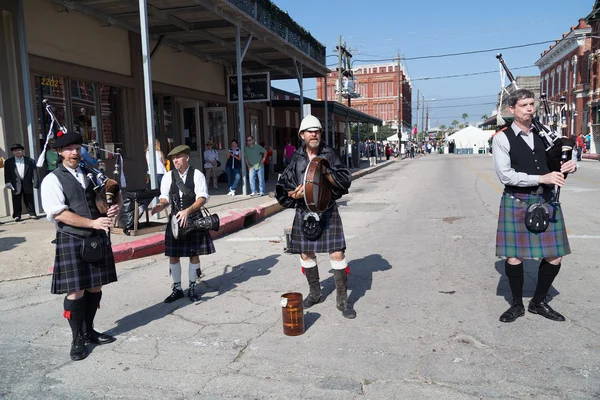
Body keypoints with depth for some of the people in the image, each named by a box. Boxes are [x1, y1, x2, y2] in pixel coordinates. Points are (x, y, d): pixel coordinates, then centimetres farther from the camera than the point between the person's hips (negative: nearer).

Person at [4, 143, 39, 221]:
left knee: (29, 200, 7)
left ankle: (32, 214, 16)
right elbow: (7, 173, 2)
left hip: (27, 184, 0)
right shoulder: (8, 162, 6)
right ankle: (17, 215, 9)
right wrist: (8, 182, -10)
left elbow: (34, 172, 1)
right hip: (16, 185, 0)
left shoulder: (30, 161, 4)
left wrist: (36, 183, -5)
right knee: (16, 201, 2)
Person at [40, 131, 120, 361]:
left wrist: (116, 207, -6)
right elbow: (60, 214, -17)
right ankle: (78, 339, 17)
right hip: (72, 241, -5)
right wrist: (93, 222, -24)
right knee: (76, 292, 0)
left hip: (97, 238, 6)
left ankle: (89, 331, 30)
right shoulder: (52, 180, -6)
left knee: (95, 288, 12)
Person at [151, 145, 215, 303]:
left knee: (194, 254, 6)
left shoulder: (197, 174, -7)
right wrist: (161, 205, -21)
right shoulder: (168, 176, 2)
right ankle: (177, 289, 21)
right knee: (173, 255, 5)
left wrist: (187, 211, -28)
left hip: (194, 219, -2)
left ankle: (192, 288, 22)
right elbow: (165, 196, 3)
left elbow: (202, 197, -14)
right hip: (175, 219, 3)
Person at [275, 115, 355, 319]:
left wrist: (326, 173, -19)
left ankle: (342, 299, 7)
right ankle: (315, 293, 33)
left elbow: (345, 180, -5)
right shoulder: (296, 158, 4)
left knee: (337, 253, -7)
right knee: (306, 254, 12)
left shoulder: (329, 154, -1)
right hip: (304, 212, 3)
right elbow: (283, 186, 7)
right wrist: (293, 194, -14)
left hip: (328, 211, -2)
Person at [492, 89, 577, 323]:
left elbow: (565, 156, 18)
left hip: (546, 201, 5)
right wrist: (541, 178, -21)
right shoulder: (502, 138, -5)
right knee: (514, 258, 2)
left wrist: (571, 165, -7)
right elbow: (505, 174, -14)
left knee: (554, 257, 7)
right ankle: (517, 305, 24)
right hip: (517, 203, -4)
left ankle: (539, 302, 28)